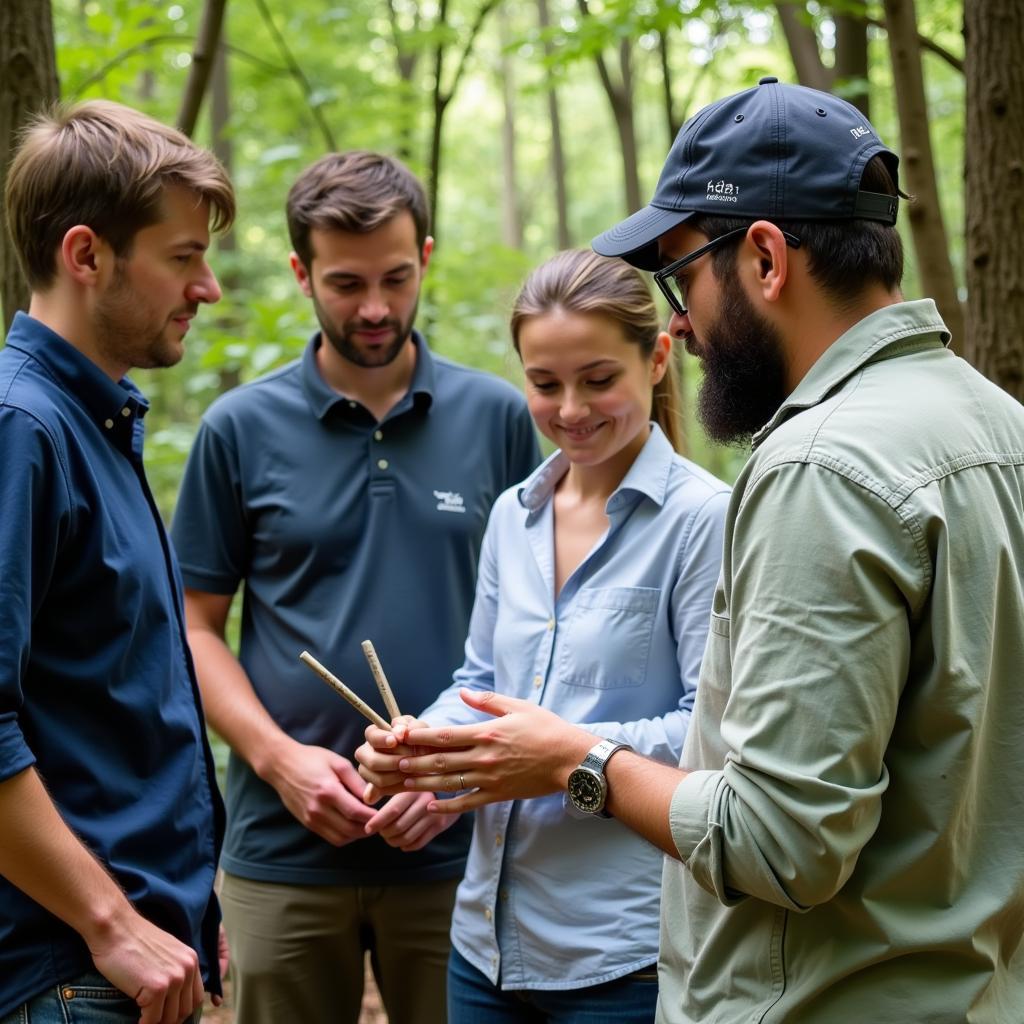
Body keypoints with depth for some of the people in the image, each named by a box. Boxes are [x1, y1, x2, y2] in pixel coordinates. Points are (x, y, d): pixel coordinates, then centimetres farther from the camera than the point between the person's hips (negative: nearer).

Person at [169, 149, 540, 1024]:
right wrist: (277, 755, -10)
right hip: (284, 851, 0)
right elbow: (196, 624, 4)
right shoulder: (241, 428, 1)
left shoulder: (498, 417, 1)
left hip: (454, 845, 0)